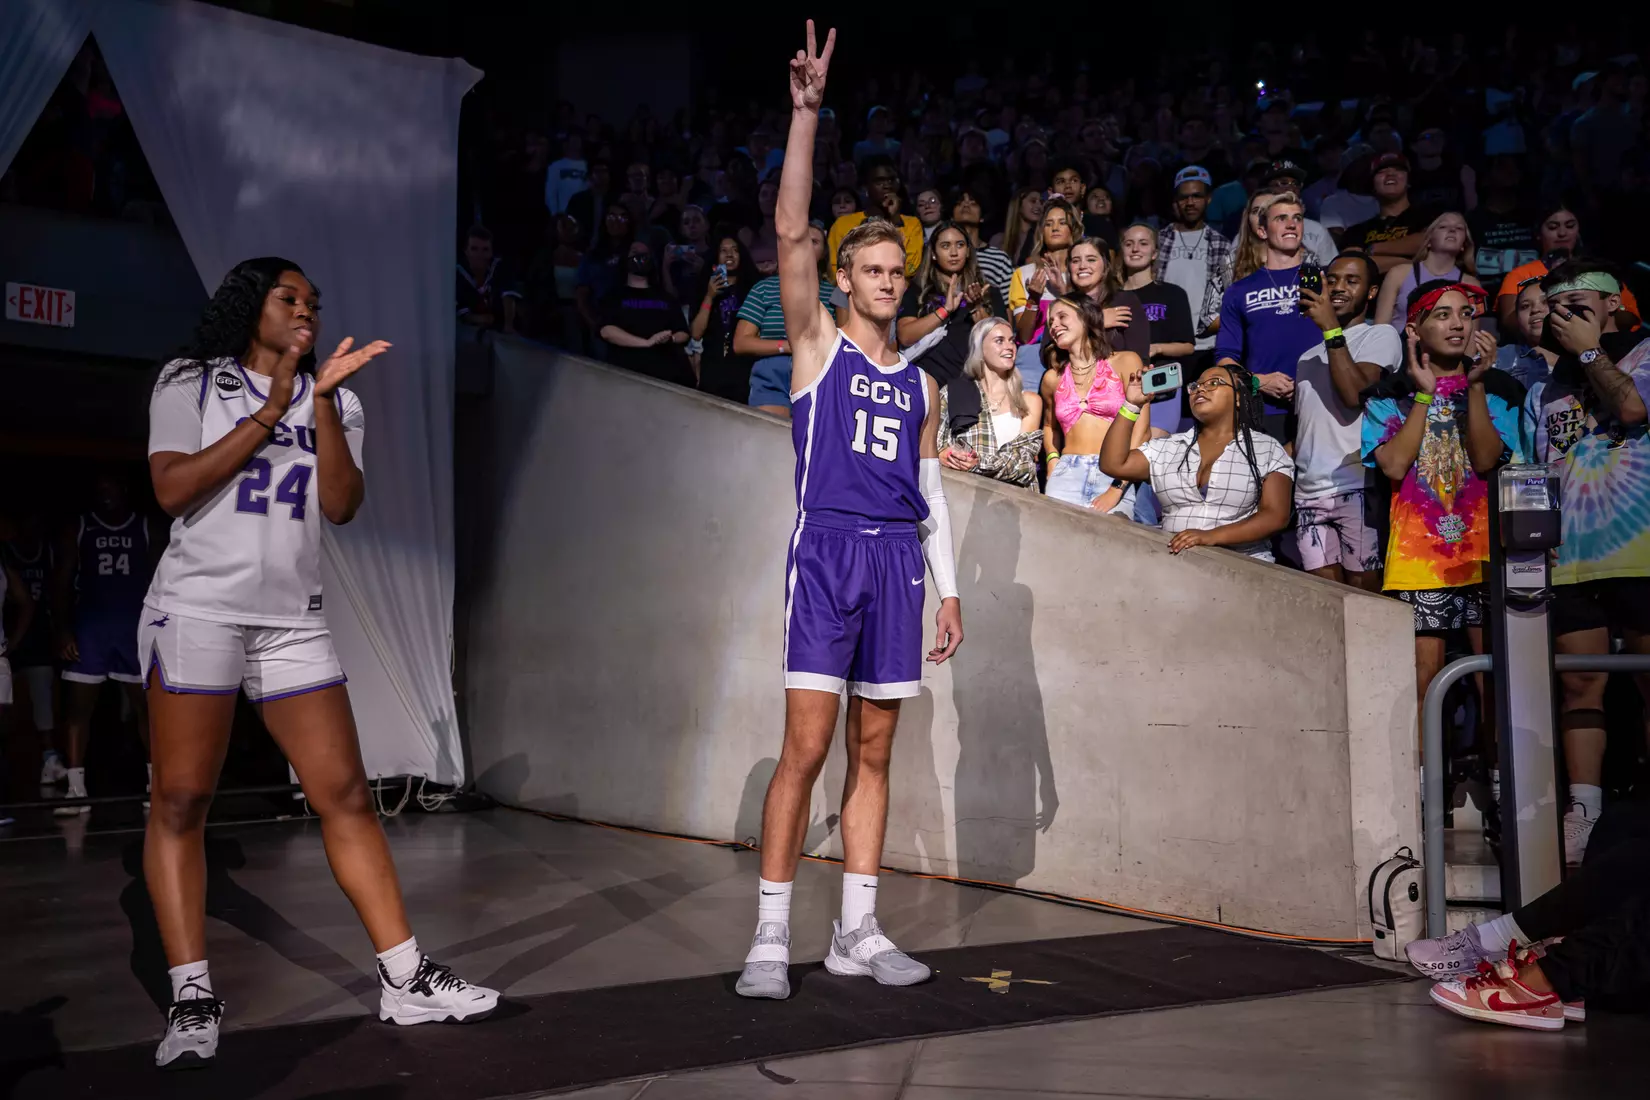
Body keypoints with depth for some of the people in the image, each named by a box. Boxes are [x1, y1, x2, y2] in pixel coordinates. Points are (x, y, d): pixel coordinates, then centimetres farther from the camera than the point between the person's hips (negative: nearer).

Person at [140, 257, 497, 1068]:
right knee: (181, 802, -4)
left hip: (293, 621, 3)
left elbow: (341, 506, 1)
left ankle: (405, 979, 1)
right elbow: (171, 490, -9)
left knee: (345, 796, -2)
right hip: (197, 611, -3)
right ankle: (192, 1000, 2)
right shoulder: (189, 384, 6)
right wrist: (272, 408, -10)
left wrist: (321, 401, -8)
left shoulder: (334, 400, 14)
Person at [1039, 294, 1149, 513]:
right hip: (1066, 476, 3)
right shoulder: (1052, 378, 15)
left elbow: (1142, 430, -3)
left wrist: (1116, 490, -13)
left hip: (1115, 477, -3)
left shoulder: (1125, 362, 4)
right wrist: (1053, 466, 10)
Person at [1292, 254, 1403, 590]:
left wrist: (1331, 328, -10)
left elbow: (1355, 394, -12)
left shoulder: (1381, 335, 6)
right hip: (1309, 493, 5)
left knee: (1362, 590, -6)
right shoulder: (1309, 356, 25)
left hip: (1357, 487, -5)